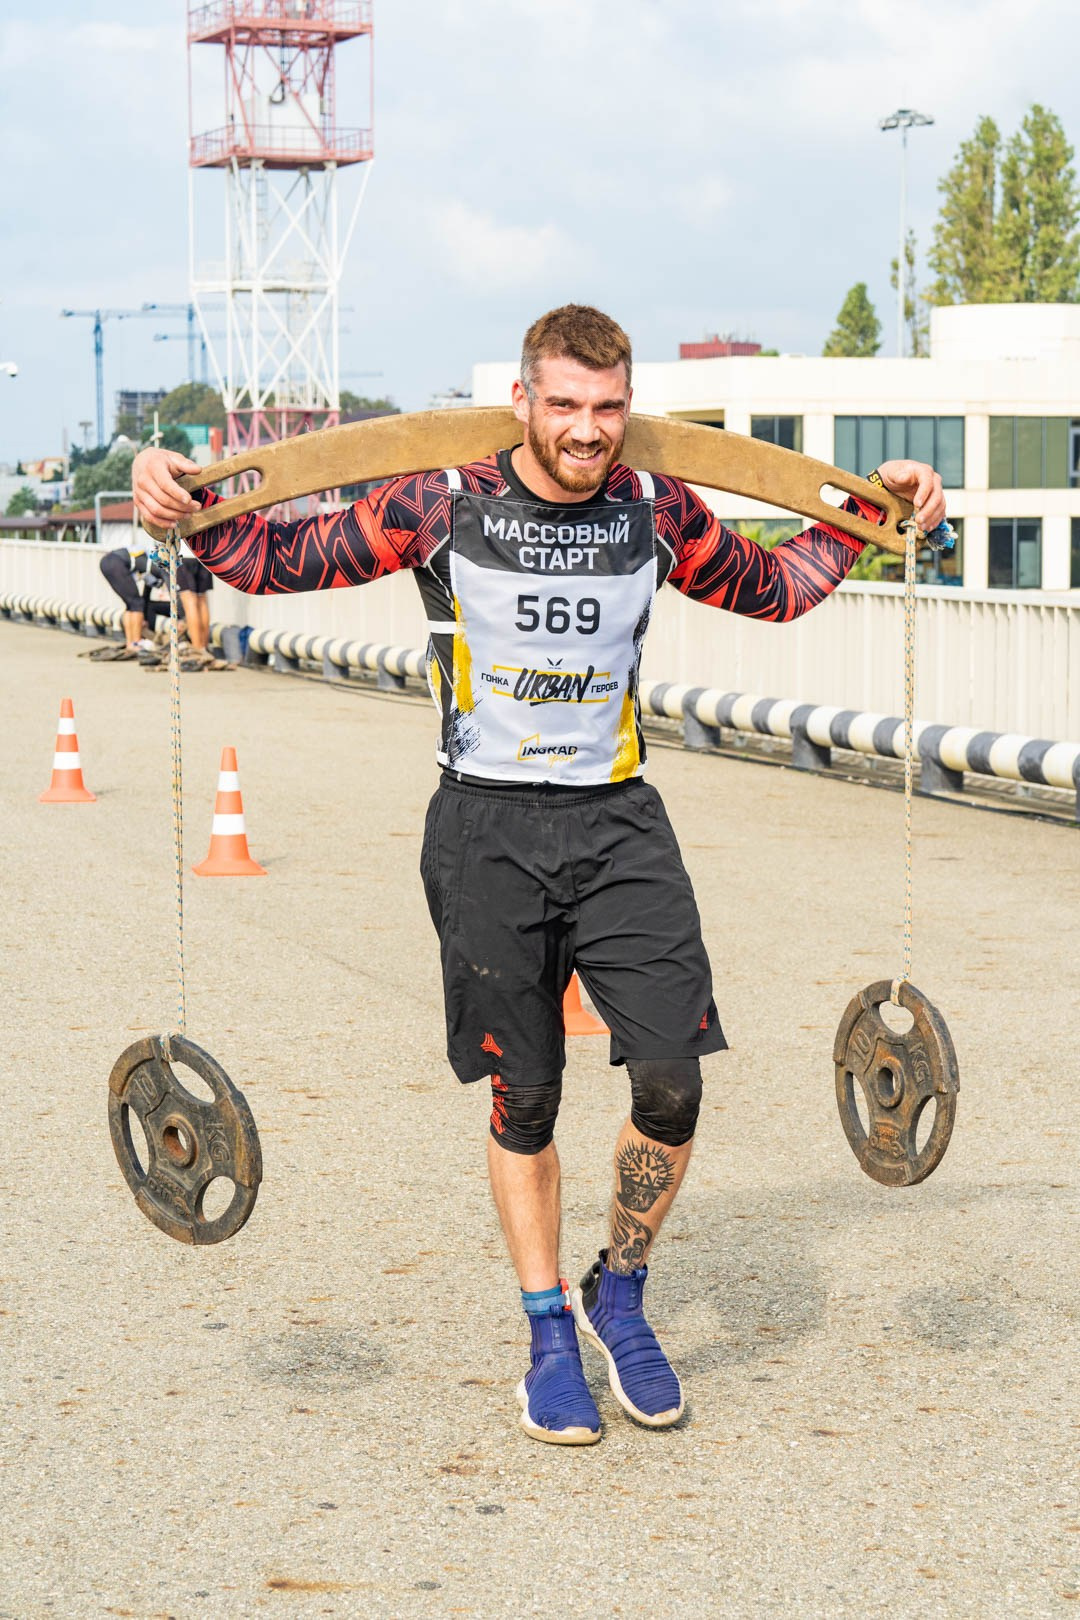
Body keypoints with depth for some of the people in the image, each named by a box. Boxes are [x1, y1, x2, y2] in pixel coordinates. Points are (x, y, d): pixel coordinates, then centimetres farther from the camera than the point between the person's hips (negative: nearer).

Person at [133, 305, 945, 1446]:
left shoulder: (656, 512, 1)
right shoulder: (444, 506, -7)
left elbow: (769, 589, 20)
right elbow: (284, 560, -1)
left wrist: (868, 516, 11)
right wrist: (186, 509, -17)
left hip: (618, 823, 2)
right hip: (490, 832, -2)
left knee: (672, 1085, -7)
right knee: (524, 1102, 6)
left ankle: (620, 1296, 20)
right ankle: (550, 1336, 25)